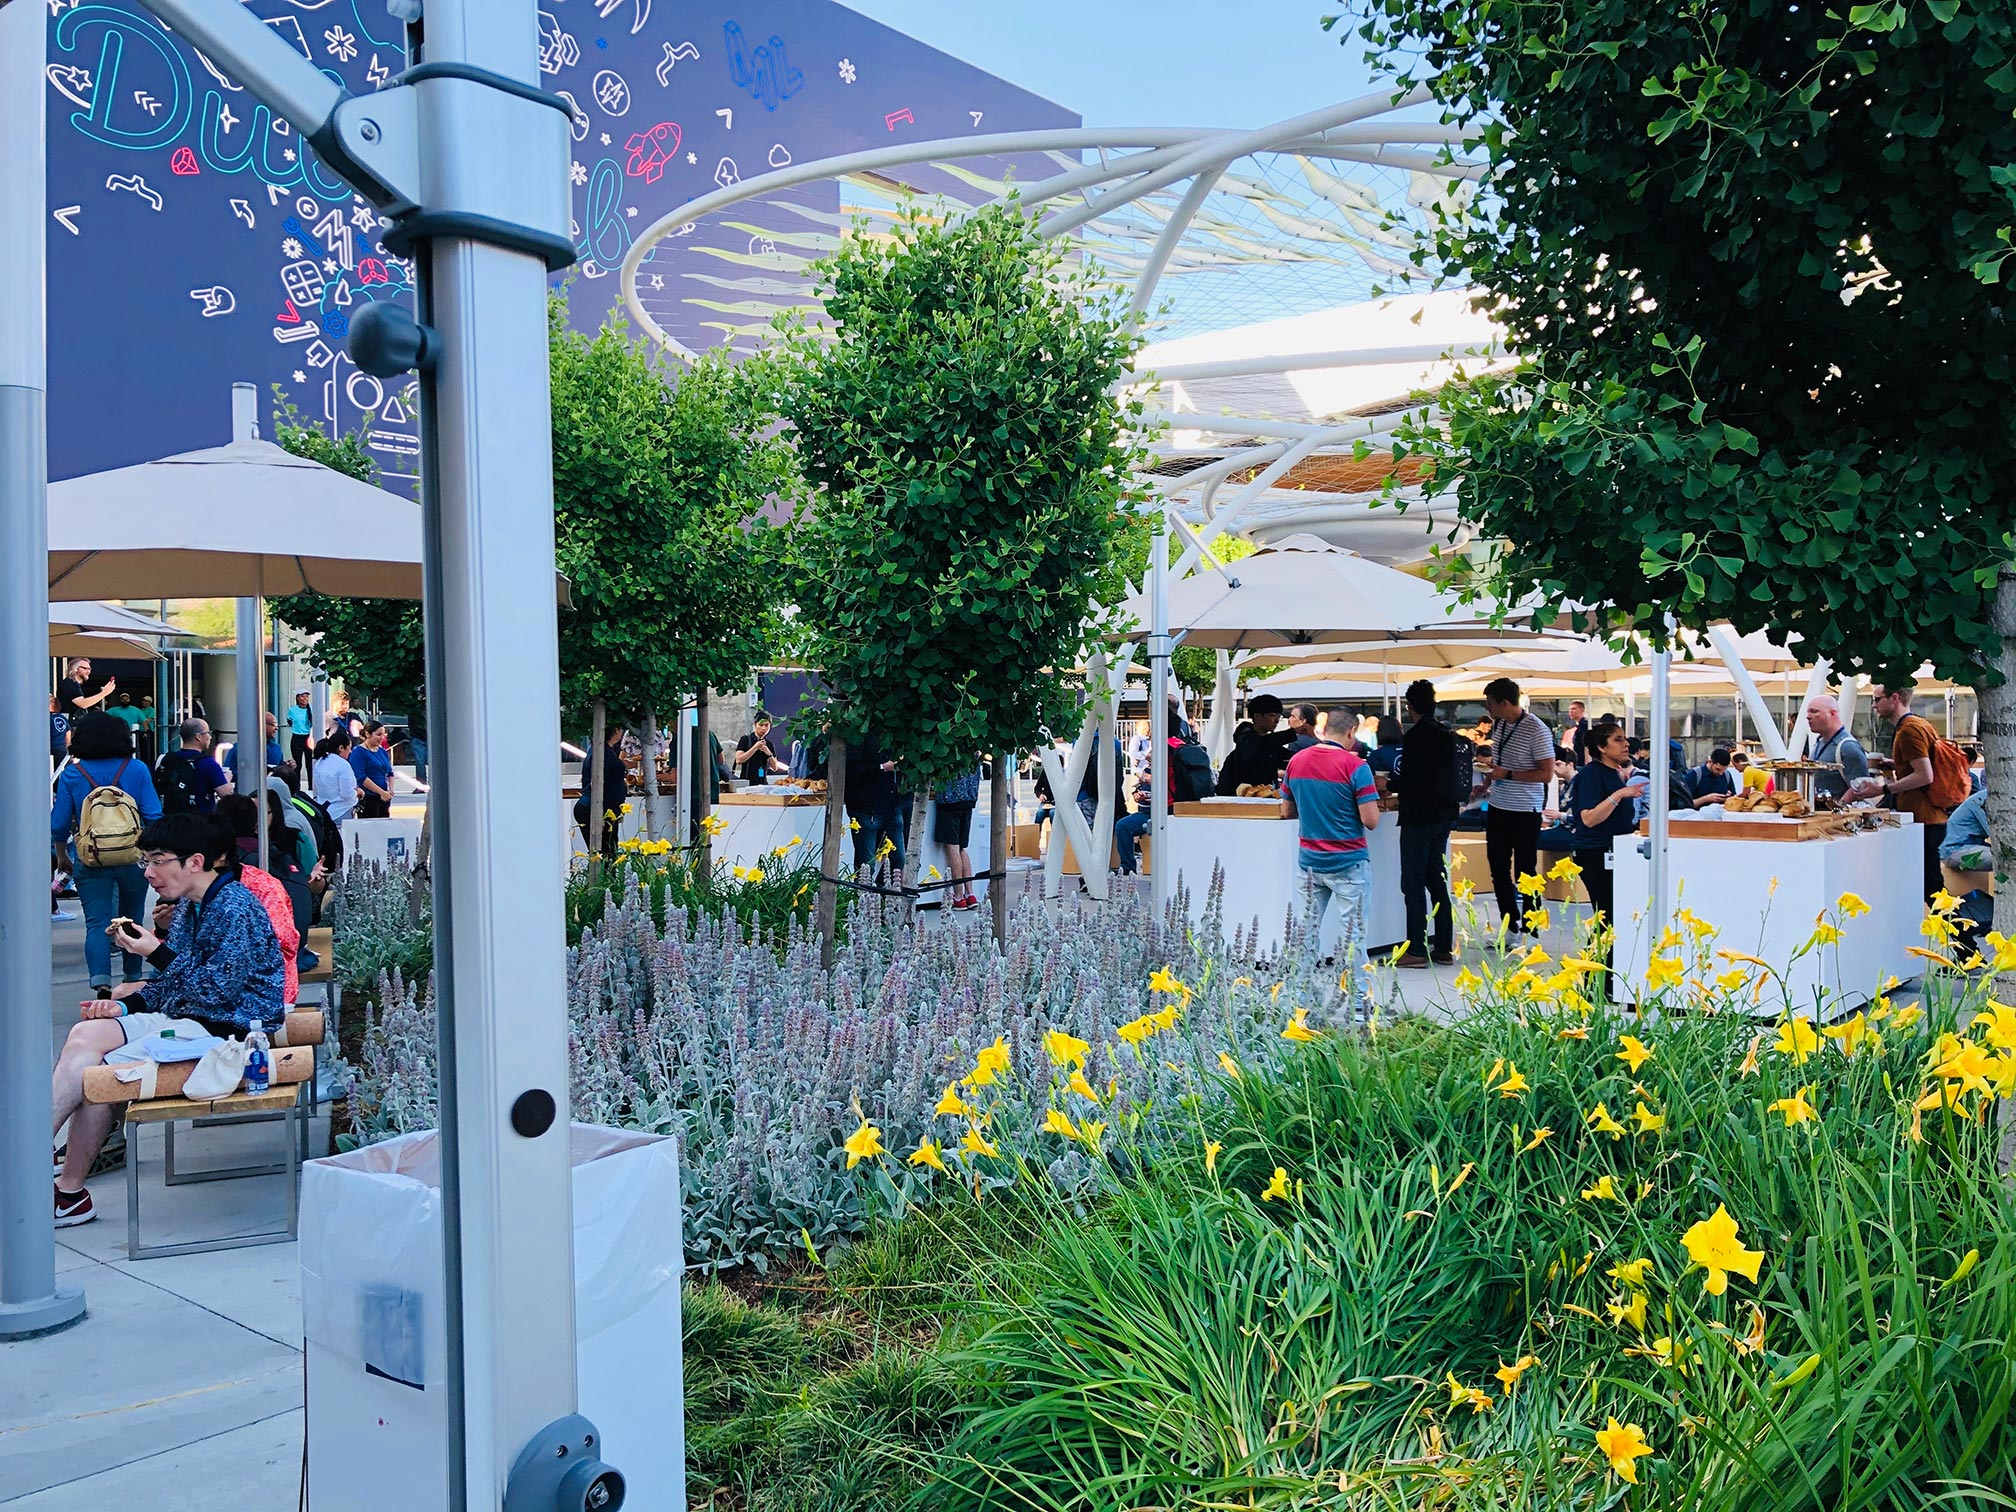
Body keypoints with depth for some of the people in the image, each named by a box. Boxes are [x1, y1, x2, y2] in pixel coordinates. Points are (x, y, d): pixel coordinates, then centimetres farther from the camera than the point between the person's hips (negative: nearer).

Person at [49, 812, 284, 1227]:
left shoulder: (235, 907, -13)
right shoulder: (188, 906, 16)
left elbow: (218, 989, -19)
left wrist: (158, 953, -16)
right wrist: (125, 1005, 4)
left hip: (225, 1029, -9)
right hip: (186, 1018, 9)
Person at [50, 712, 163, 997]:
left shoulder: (72, 773, 0)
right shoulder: (136, 770, -1)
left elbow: (59, 824, 3)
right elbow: (154, 816, -4)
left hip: (90, 861, -1)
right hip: (134, 858, 1)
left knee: (96, 922, -2)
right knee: (131, 919, 15)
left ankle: (101, 981, -21)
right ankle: (133, 979, 26)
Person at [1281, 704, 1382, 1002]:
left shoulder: (1296, 761, 2)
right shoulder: (1355, 766, -14)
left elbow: (1286, 811, 10)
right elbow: (1371, 821, -16)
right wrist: (1349, 807, 3)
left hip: (1309, 862, 5)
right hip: (1348, 864, -5)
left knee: (1307, 930, 11)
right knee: (1352, 933, 2)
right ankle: (1357, 997, 6)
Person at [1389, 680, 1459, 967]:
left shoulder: (1416, 736, -15)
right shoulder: (1448, 734, 10)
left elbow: (1408, 780, -20)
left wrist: (1388, 786, 0)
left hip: (1420, 817, -8)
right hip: (1444, 814, 8)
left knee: (1413, 884, -3)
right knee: (1437, 881, 14)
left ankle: (1416, 950, -2)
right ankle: (1444, 948, 17)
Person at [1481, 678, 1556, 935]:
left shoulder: (1536, 730, -17)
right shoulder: (1498, 724, 6)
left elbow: (1547, 774, -19)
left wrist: (1508, 774, -21)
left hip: (1525, 812, -8)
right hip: (1497, 808, 8)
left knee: (1525, 874, 0)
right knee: (1499, 871, 12)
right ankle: (1509, 928, 23)